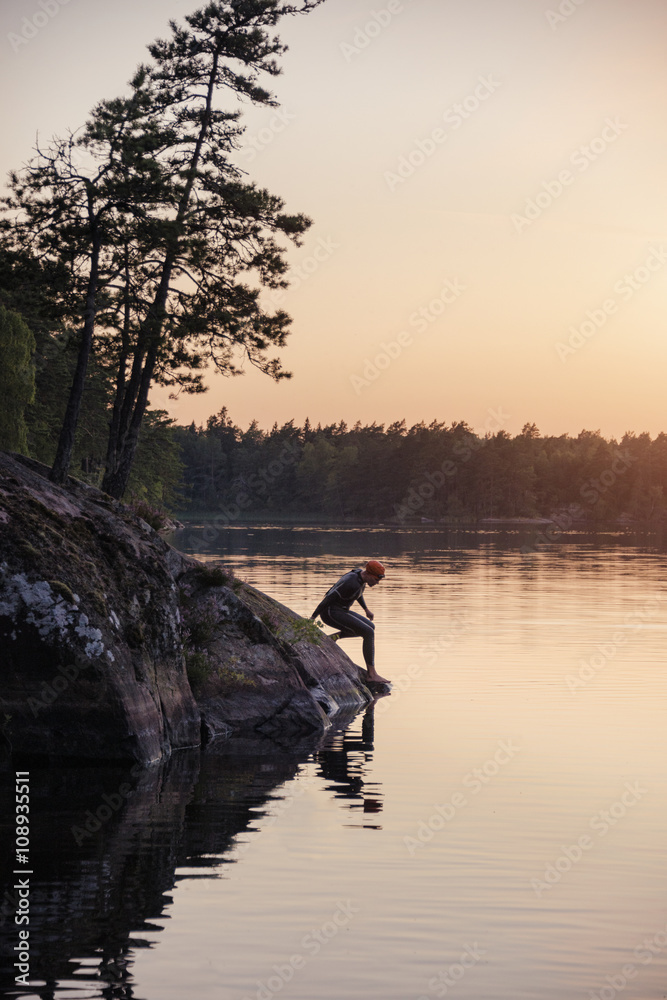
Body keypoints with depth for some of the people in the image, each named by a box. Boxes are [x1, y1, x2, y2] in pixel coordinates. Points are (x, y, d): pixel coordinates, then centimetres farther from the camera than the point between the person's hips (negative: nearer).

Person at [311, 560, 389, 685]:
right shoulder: (352, 584, -25)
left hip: (339, 610, 10)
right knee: (369, 633, -17)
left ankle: (334, 637, 8)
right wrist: (312, 618, -19)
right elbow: (329, 598, -24)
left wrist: (366, 610, 33)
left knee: (371, 627, 15)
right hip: (331, 612, -10)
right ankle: (372, 674, -17)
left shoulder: (360, 575, 4)